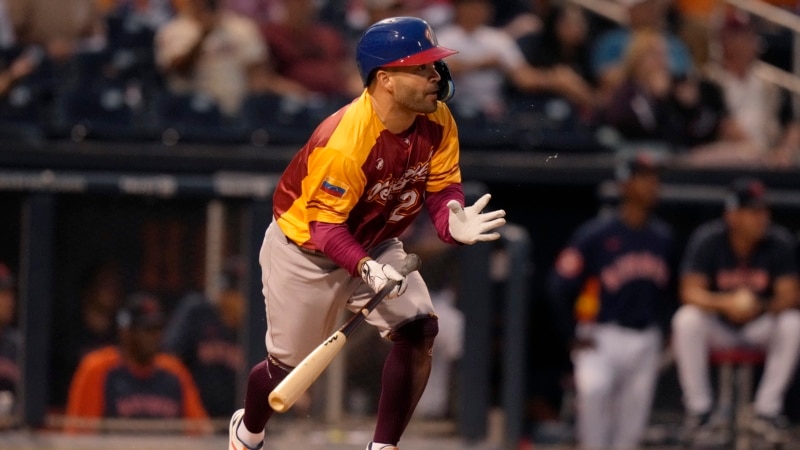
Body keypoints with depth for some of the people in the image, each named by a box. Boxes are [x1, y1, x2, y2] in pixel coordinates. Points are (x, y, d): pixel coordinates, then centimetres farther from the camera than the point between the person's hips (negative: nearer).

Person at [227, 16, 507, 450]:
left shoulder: (437, 122, -16)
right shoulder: (344, 141, -36)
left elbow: (442, 187, -11)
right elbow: (325, 226, -31)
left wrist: (454, 223, -35)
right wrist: (366, 269, -47)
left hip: (375, 244, 5)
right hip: (304, 250, -5)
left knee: (418, 330, -17)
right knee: (289, 365, 8)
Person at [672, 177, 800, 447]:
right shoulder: (706, 240, -16)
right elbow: (690, 292, -23)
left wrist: (760, 307, -40)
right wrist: (727, 303, -43)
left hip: (760, 326, 1)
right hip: (717, 327, -1)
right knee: (686, 320, -32)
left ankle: (767, 411, -19)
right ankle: (699, 412, -21)